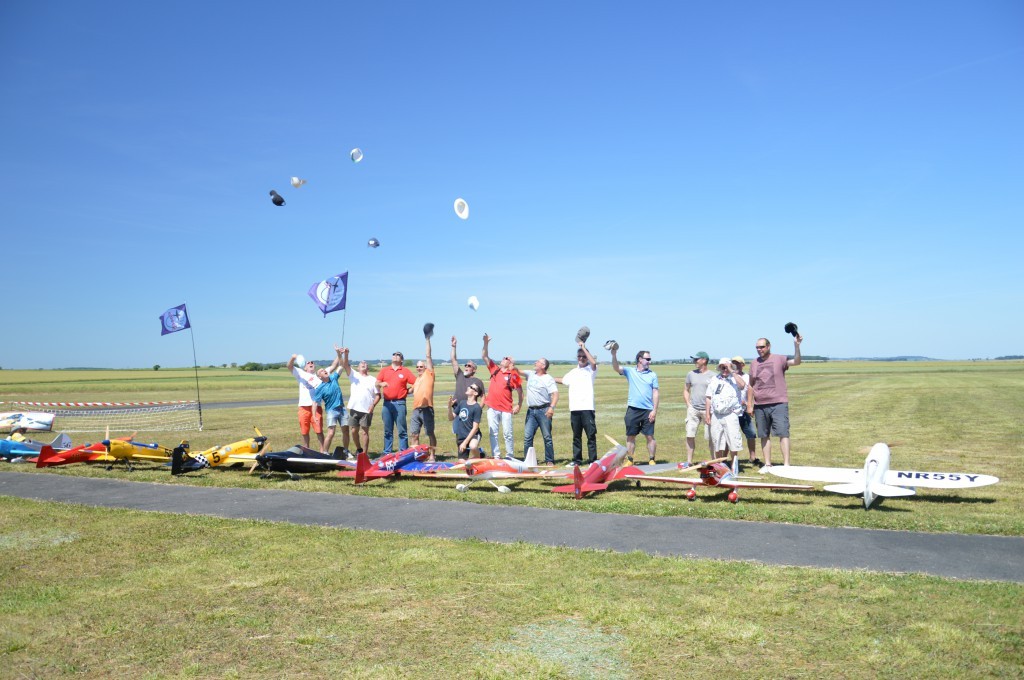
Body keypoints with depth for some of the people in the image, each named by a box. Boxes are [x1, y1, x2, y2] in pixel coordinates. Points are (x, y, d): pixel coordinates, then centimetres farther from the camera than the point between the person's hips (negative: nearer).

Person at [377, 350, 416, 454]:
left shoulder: (405, 371, 6)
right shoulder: (384, 370, 14)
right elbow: (377, 383, 4)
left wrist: (408, 391, 0)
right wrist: (381, 384, -16)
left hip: (399, 403, -3)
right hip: (387, 403, 3)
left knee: (402, 430, -4)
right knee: (387, 430, 7)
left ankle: (404, 452, -2)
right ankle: (387, 452, 12)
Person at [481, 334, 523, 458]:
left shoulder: (513, 375, -3)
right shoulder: (494, 370, 10)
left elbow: (520, 391, 2)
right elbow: (485, 357, 9)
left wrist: (519, 405, 1)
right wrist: (486, 343, -2)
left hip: (506, 408, -4)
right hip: (492, 407, 4)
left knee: (507, 434, 0)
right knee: (493, 433, 5)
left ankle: (510, 457, 9)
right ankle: (496, 456, 11)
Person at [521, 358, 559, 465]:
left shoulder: (548, 379, -6)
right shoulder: (531, 374, 13)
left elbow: (555, 394, -15)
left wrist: (552, 407, -27)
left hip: (543, 410, -5)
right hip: (531, 410, 6)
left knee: (547, 437, 1)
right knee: (527, 436, 1)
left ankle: (549, 461, 8)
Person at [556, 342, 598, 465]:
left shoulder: (590, 370, 3)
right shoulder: (573, 372, 20)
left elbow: (594, 362, -19)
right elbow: (563, 380, 36)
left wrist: (584, 348, -15)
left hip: (587, 408, -5)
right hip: (574, 409, 5)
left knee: (591, 435, -5)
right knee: (576, 436, 10)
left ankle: (593, 460, -2)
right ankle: (577, 460, 15)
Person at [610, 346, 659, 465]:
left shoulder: (652, 375, 6)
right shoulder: (630, 371, 6)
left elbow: (655, 393, 3)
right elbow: (616, 368, -8)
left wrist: (654, 410, -5)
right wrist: (614, 354, -25)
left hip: (648, 411, 0)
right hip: (633, 409, 0)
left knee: (650, 436, 1)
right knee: (630, 436, 5)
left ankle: (652, 460, 10)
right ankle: (630, 460, 14)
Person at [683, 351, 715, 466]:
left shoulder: (712, 376, 0)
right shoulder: (691, 374, 10)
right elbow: (686, 390, 18)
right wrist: (688, 404, 6)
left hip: (707, 409, -3)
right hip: (693, 409, 3)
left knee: (710, 437, 1)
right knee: (690, 435, -2)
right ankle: (689, 461, 4)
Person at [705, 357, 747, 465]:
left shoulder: (734, 378, 5)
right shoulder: (714, 379, 14)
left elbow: (742, 385, -19)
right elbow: (708, 397, 14)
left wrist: (731, 371, -14)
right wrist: (707, 414, 6)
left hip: (731, 414, -3)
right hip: (716, 415, 3)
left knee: (732, 440, -7)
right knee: (717, 441, 7)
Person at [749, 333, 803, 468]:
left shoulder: (779, 359, -1)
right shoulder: (754, 363, 11)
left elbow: (796, 362, -18)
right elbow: (751, 385, 16)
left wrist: (796, 346, -32)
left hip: (779, 403, -4)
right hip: (760, 405, 4)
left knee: (783, 433, -8)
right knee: (764, 436, 9)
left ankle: (786, 464, -7)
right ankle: (767, 464, 18)